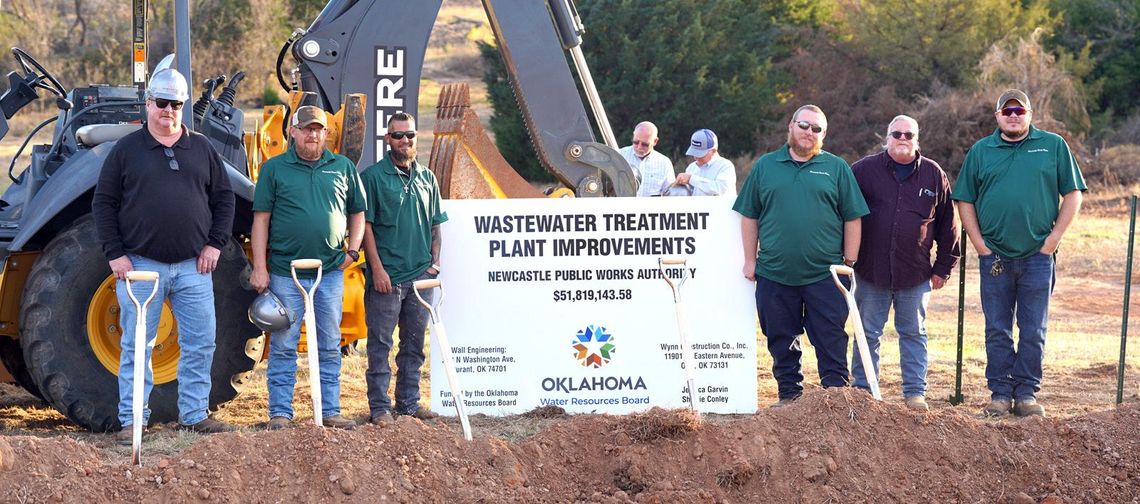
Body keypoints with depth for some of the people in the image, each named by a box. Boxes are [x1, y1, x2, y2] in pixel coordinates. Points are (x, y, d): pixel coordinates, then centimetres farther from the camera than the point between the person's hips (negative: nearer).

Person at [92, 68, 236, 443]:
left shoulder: (202, 149, 10)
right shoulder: (126, 150, 3)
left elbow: (224, 198, 14)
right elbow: (103, 204, 3)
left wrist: (215, 243, 2)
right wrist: (114, 254, -5)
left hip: (193, 267, 2)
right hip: (141, 265, -2)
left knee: (200, 344, 4)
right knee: (137, 347, 1)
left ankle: (194, 414, 14)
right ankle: (132, 419, 7)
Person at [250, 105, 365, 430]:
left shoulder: (343, 168, 10)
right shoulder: (275, 169, 2)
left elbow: (358, 212, 18)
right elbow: (261, 219, 1)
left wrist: (353, 250, 3)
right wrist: (259, 267, -5)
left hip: (331, 272, 3)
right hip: (285, 273, -2)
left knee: (329, 347, 8)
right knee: (283, 347, 1)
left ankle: (330, 412, 14)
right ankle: (280, 413, 7)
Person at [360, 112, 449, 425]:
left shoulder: (426, 178, 13)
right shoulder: (373, 176, -3)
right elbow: (365, 224, -6)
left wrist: (434, 260, 6)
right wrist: (377, 268, -13)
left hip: (421, 275, 5)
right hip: (387, 275, -5)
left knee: (414, 343, 11)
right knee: (380, 343, -2)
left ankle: (409, 402, 19)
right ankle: (380, 406, 2)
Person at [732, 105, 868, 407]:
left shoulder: (837, 168, 6)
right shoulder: (765, 167, 9)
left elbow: (852, 219, 6)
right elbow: (749, 216, 11)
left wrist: (849, 262, 1)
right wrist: (750, 260, 6)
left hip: (825, 276, -1)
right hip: (774, 273, 2)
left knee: (831, 340, -1)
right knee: (782, 341, 8)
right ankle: (789, 394, 19)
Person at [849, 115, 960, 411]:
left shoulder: (934, 175, 6)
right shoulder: (864, 170, 2)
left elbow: (948, 225, 10)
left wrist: (943, 267, 8)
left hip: (916, 273, 1)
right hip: (871, 272, -1)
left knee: (914, 333, 7)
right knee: (868, 333, 5)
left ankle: (915, 392, 13)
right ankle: (863, 390, 13)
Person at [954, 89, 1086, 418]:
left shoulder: (1053, 146, 5)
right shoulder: (980, 151, 8)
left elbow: (1073, 194, 5)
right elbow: (965, 201, 9)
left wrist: (1053, 238, -4)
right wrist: (980, 245, -1)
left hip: (1037, 256, -1)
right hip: (994, 256, 1)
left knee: (1034, 331, 2)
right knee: (997, 331, 5)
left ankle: (1027, 394, 9)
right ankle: (1000, 394, 12)